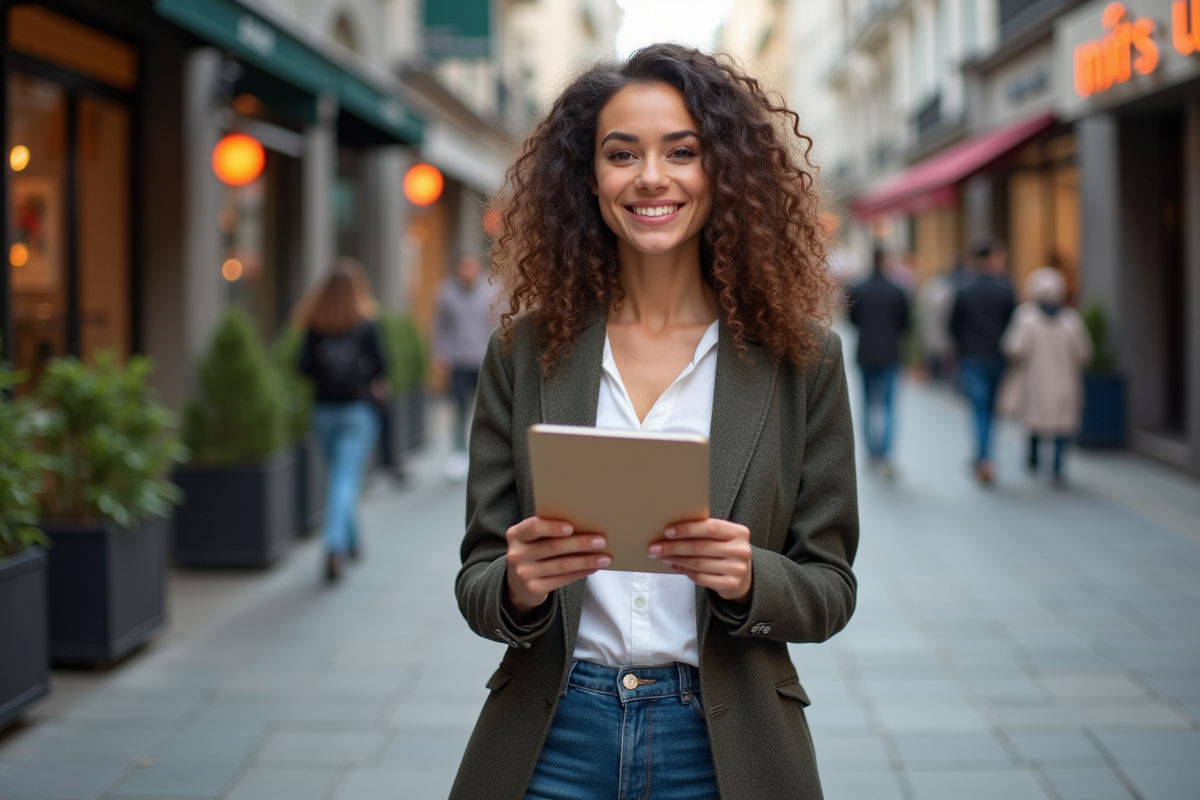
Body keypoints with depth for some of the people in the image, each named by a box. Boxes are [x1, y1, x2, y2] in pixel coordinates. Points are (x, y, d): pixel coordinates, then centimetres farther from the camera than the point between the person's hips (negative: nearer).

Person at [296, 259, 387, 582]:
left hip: (323, 410, 3)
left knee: (337, 477, 18)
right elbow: (380, 366, -7)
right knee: (346, 479, -6)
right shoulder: (366, 324, -9)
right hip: (357, 410, -3)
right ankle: (335, 546, -22)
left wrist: (326, 378, 10)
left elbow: (305, 365, -6)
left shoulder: (316, 325, -2)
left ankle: (350, 543, 29)